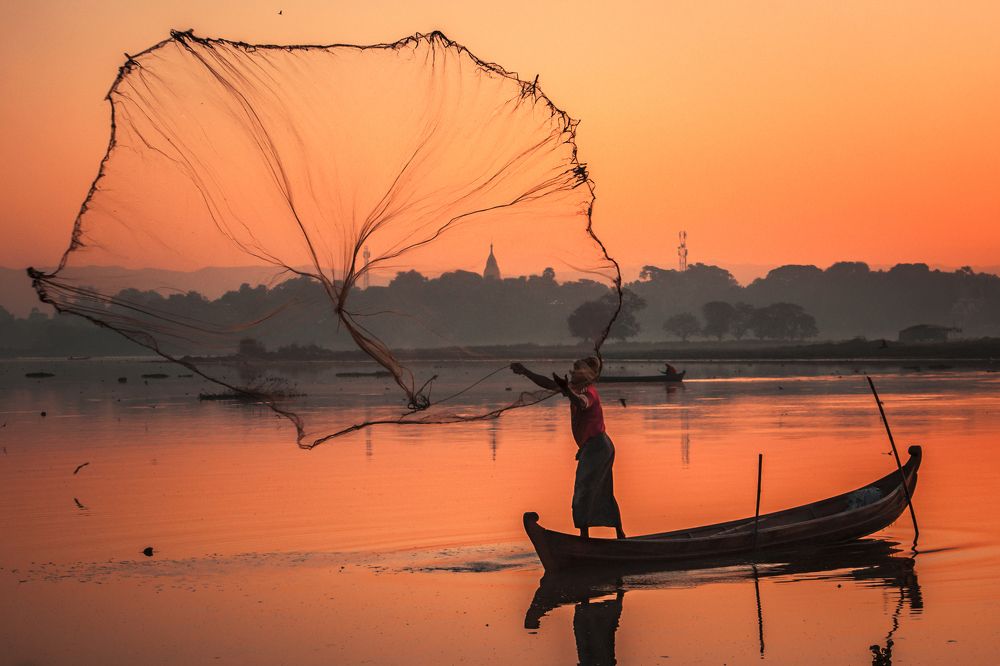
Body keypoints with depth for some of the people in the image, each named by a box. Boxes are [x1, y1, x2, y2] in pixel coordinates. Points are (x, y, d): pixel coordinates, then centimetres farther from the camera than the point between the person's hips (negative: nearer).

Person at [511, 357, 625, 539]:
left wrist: (567, 391, -61)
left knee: (583, 491, -13)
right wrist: (525, 372, 10)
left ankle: (584, 535, -16)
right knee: (603, 494, 16)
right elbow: (548, 383, 15)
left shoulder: (589, 392, -17)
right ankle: (620, 535, 22)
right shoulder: (575, 388, 10)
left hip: (595, 447, -10)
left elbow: (581, 403, -42)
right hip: (602, 447, 10)